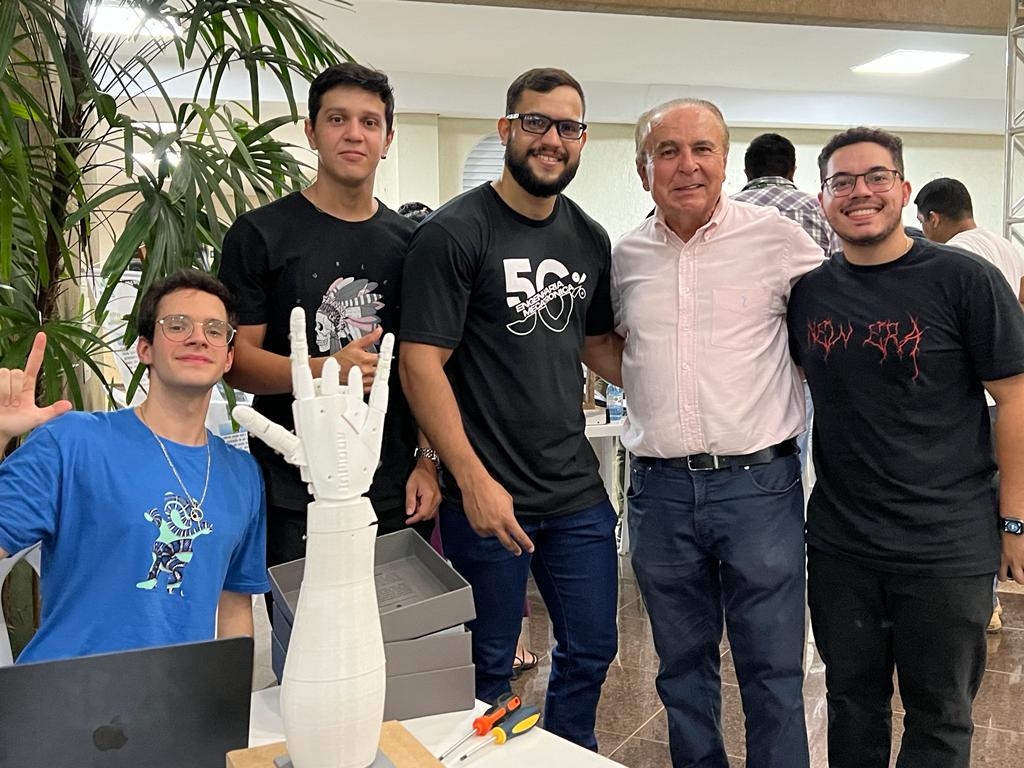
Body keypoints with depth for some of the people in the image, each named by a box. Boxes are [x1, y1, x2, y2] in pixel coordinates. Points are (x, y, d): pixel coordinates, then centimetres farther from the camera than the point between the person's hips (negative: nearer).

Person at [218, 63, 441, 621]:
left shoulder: (409, 240, 10)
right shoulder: (261, 234, -1)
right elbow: (236, 360, -5)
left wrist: (427, 461, 1)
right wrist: (325, 370, -22)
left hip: (397, 494, 3)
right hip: (295, 497, -3)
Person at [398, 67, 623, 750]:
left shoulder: (590, 239, 8)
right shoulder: (455, 232, -11)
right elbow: (421, 363, -15)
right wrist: (474, 480, -20)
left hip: (578, 494, 6)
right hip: (487, 494, -6)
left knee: (592, 648, 18)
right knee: (488, 665, 11)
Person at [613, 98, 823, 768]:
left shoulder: (776, 236, -4)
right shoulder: (627, 256, 6)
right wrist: (653, 391, 9)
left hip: (759, 482, -3)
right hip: (660, 488, 3)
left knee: (773, 671, 9)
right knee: (683, 666, 17)